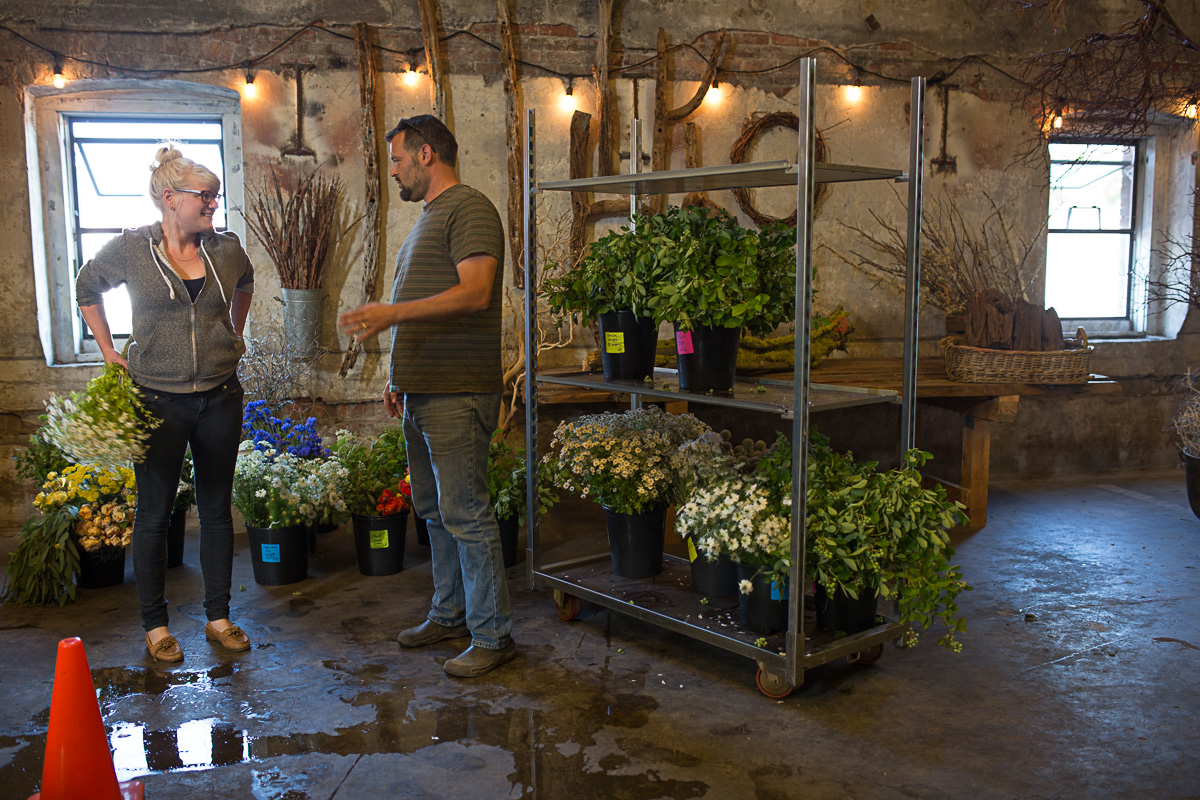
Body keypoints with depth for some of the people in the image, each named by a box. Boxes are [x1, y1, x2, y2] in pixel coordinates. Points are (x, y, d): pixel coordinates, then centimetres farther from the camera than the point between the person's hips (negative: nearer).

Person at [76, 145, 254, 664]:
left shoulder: (227, 249, 2)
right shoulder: (129, 249, -5)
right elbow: (87, 289, 13)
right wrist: (108, 350, 8)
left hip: (220, 397, 3)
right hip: (158, 400, -3)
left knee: (217, 508, 9)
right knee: (154, 513, 5)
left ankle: (219, 617, 21)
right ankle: (155, 625, 18)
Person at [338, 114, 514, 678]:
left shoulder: (470, 210, -10)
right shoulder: (428, 219, 21)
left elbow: (474, 293, -23)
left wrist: (391, 314, -27)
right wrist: (400, 377, 22)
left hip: (457, 396, -10)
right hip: (422, 393, 10)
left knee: (466, 515, -6)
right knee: (434, 509, 16)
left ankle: (492, 636, 4)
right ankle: (449, 614, 29)